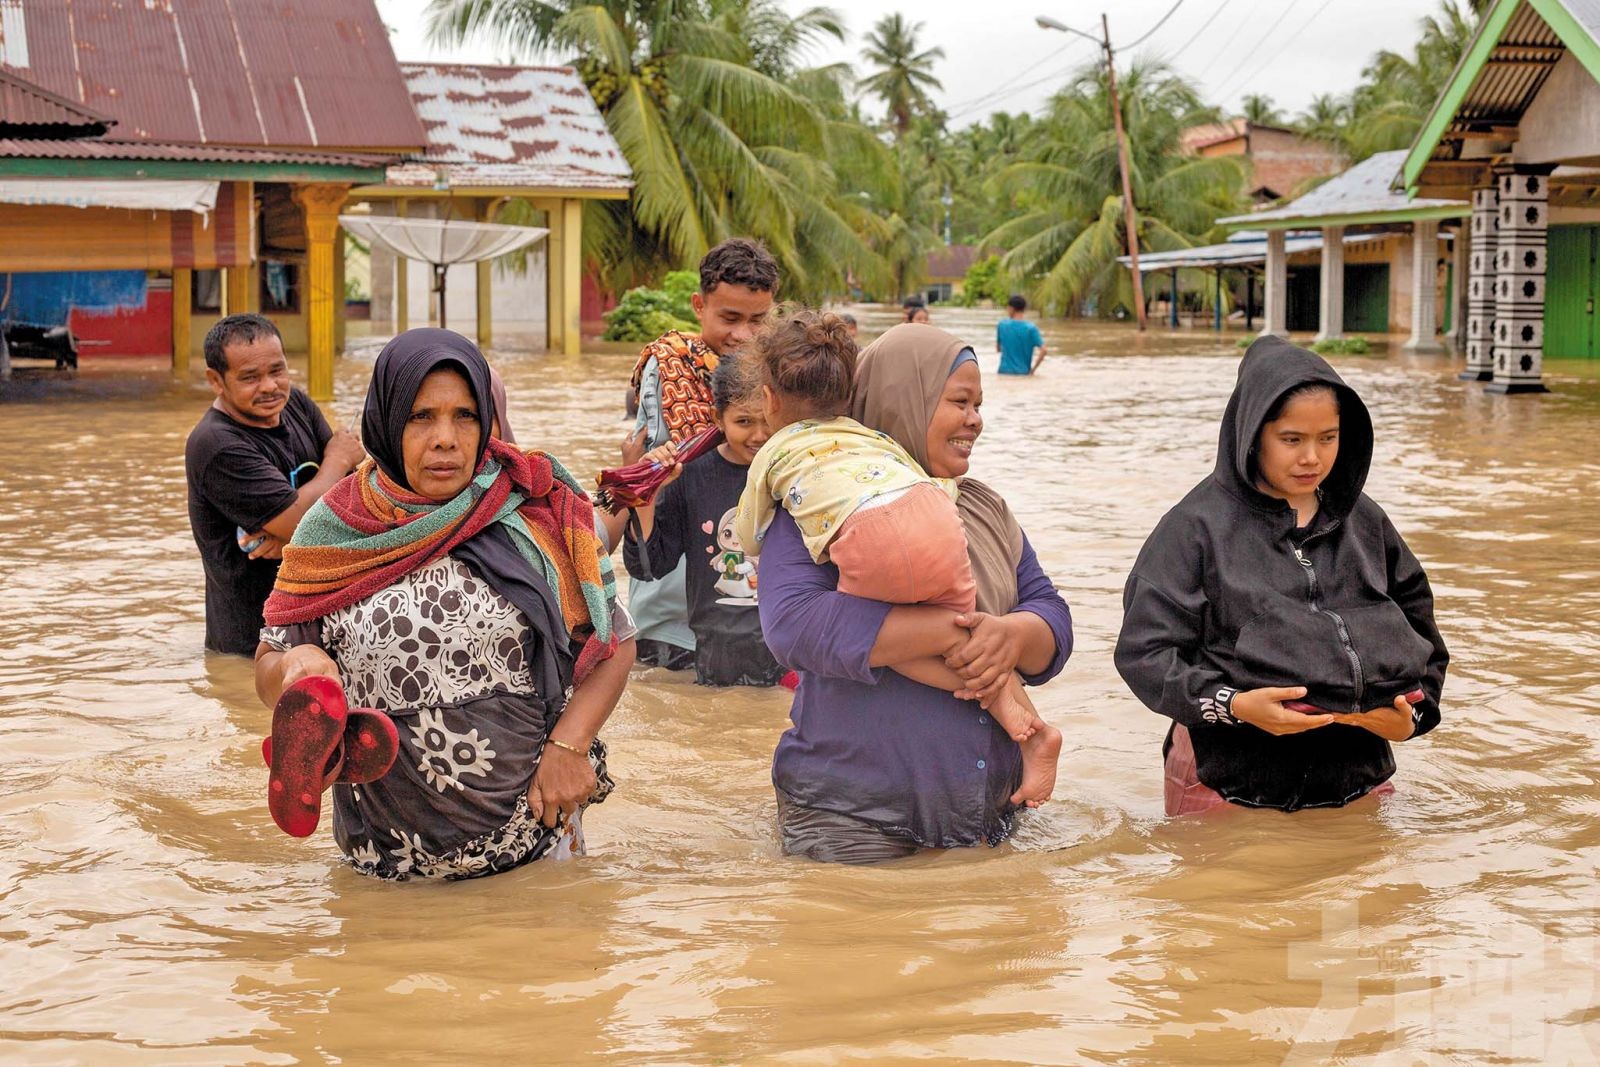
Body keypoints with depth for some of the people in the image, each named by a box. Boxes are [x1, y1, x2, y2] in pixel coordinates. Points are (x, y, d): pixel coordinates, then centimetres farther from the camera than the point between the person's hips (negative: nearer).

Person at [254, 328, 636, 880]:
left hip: (528, 815, 0)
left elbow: (613, 639, -2)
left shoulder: (536, 510, -7)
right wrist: (296, 665, -22)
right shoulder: (334, 528, -4)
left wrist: (568, 746, -15)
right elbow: (268, 669, 1)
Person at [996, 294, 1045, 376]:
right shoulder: (1031, 328, -5)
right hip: (1023, 373, -1)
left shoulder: (1002, 325, -1)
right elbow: (1043, 351, -12)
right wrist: (1032, 369, -3)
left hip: (1004, 372, 1)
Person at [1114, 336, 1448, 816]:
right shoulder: (1198, 526, -5)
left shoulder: (1365, 523, 10)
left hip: (1355, 784, 4)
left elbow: (1421, 635, 19)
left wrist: (1414, 717, 0)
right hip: (1230, 787, -4)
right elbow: (1144, 651, -9)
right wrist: (1234, 705, -23)